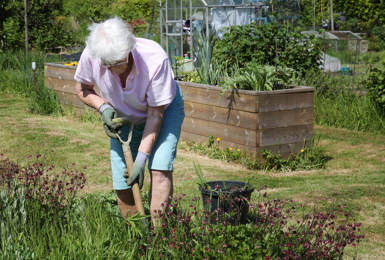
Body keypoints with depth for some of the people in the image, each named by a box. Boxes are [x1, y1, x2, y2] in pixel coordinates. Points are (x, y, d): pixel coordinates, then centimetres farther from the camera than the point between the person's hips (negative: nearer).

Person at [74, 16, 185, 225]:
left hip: (165, 108, -3)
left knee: (160, 170, -22)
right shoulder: (91, 55, -28)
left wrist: (141, 158, -28)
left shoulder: (155, 59, -37)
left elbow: (156, 114, -27)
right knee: (122, 183, -4)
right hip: (123, 117, 3)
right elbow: (83, 90, -5)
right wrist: (103, 107, -25)